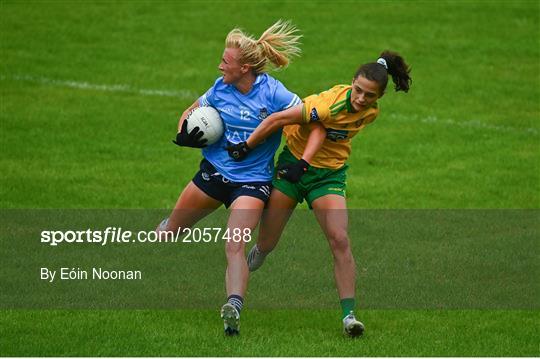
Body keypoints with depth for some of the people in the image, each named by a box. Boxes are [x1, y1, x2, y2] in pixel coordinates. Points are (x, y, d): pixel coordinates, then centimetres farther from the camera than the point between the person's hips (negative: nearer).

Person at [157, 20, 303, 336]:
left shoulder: (273, 93, -17)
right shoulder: (221, 88, -2)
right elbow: (192, 111, 16)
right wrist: (184, 134, -6)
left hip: (252, 180, -5)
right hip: (214, 170, 5)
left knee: (235, 248, -23)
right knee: (173, 227, 19)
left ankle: (234, 309, -35)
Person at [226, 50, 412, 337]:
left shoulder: (369, 113, -11)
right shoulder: (332, 103, -29)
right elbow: (277, 119, -25)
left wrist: (305, 161, -35)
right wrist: (245, 148, -20)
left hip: (329, 172, 3)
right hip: (293, 163, -3)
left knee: (340, 241, -14)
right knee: (266, 243, 4)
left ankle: (349, 314, -12)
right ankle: (255, 257, 41)